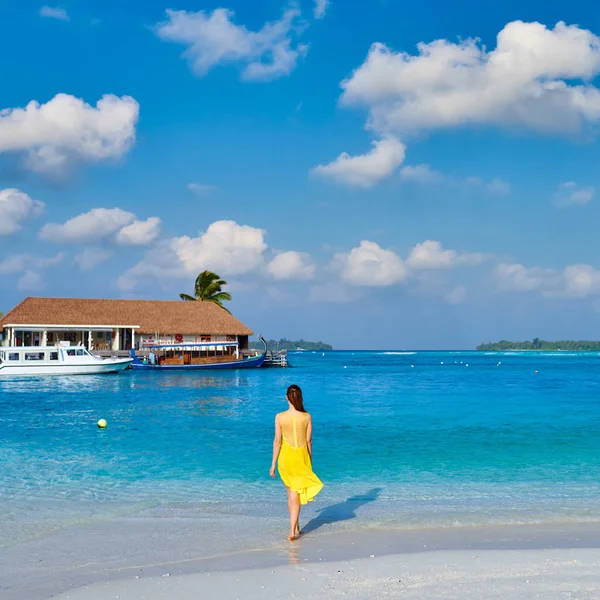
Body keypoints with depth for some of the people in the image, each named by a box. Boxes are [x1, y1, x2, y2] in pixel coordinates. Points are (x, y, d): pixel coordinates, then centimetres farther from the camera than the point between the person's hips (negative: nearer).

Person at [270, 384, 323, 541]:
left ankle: (295, 527, 30)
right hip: (302, 458, 0)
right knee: (296, 494, 5)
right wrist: (309, 461, 13)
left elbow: (277, 441, -8)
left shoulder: (280, 417, -11)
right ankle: (292, 530, -4)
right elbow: (309, 441, 0)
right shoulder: (307, 417, -8)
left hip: (286, 458, 0)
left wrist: (273, 464, 0)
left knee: (291, 493, 18)